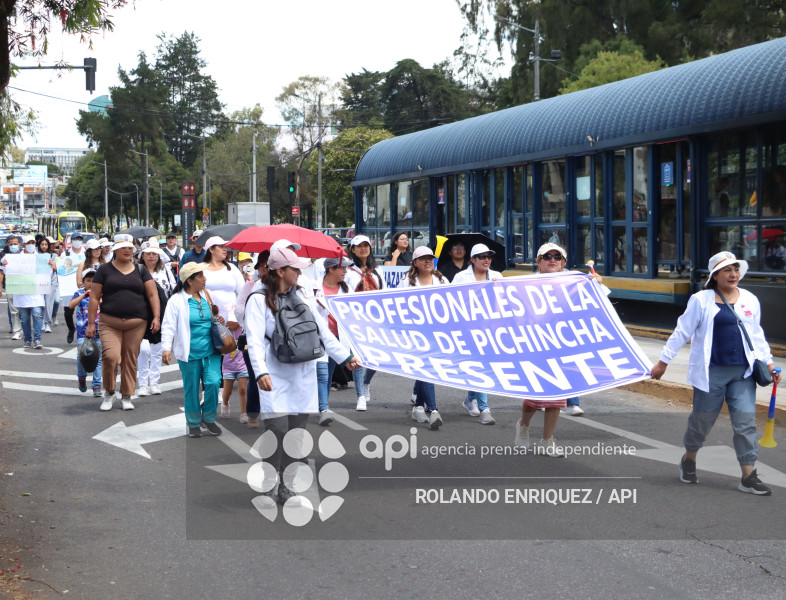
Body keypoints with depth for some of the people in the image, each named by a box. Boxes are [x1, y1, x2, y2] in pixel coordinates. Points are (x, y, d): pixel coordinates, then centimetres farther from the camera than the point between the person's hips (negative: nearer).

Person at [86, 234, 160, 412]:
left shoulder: (140, 271, 12)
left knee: (130, 360, 3)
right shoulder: (105, 270, 6)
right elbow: (94, 297, 4)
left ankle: (126, 396, 17)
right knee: (110, 356, -17)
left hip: (136, 324, 2)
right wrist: (91, 324, -1)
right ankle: (109, 393, 5)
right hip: (109, 323, -2)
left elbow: (152, 295, 8)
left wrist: (156, 317, -4)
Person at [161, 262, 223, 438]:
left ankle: (208, 418, 12)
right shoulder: (176, 300, -5)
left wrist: (220, 321, 4)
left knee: (213, 383, -10)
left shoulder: (207, 296, 9)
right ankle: (194, 423, 22)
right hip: (189, 354, -3)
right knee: (191, 389, 5)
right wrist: (166, 348, -18)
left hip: (211, 351, 3)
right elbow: (168, 326, -7)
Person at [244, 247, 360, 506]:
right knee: (278, 428, -12)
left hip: (303, 376, 5)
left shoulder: (304, 298, 14)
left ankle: (286, 486, 16)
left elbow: (323, 332, 15)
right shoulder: (259, 300, -4)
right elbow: (255, 340, -13)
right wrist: (261, 372, -26)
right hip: (276, 377, -5)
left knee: (296, 431, 5)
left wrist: (345, 357, 5)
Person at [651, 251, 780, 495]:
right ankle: (689, 461, 33)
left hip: (743, 373, 3)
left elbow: (757, 335, 21)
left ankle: (749, 477, 2)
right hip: (711, 371, -3)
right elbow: (682, 332, 0)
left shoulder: (750, 300, 10)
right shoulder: (701, 300, -3)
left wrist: (768, 362, 16)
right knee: (702, 420, 7)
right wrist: (664, 361, 0)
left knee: (746, 422, -2)